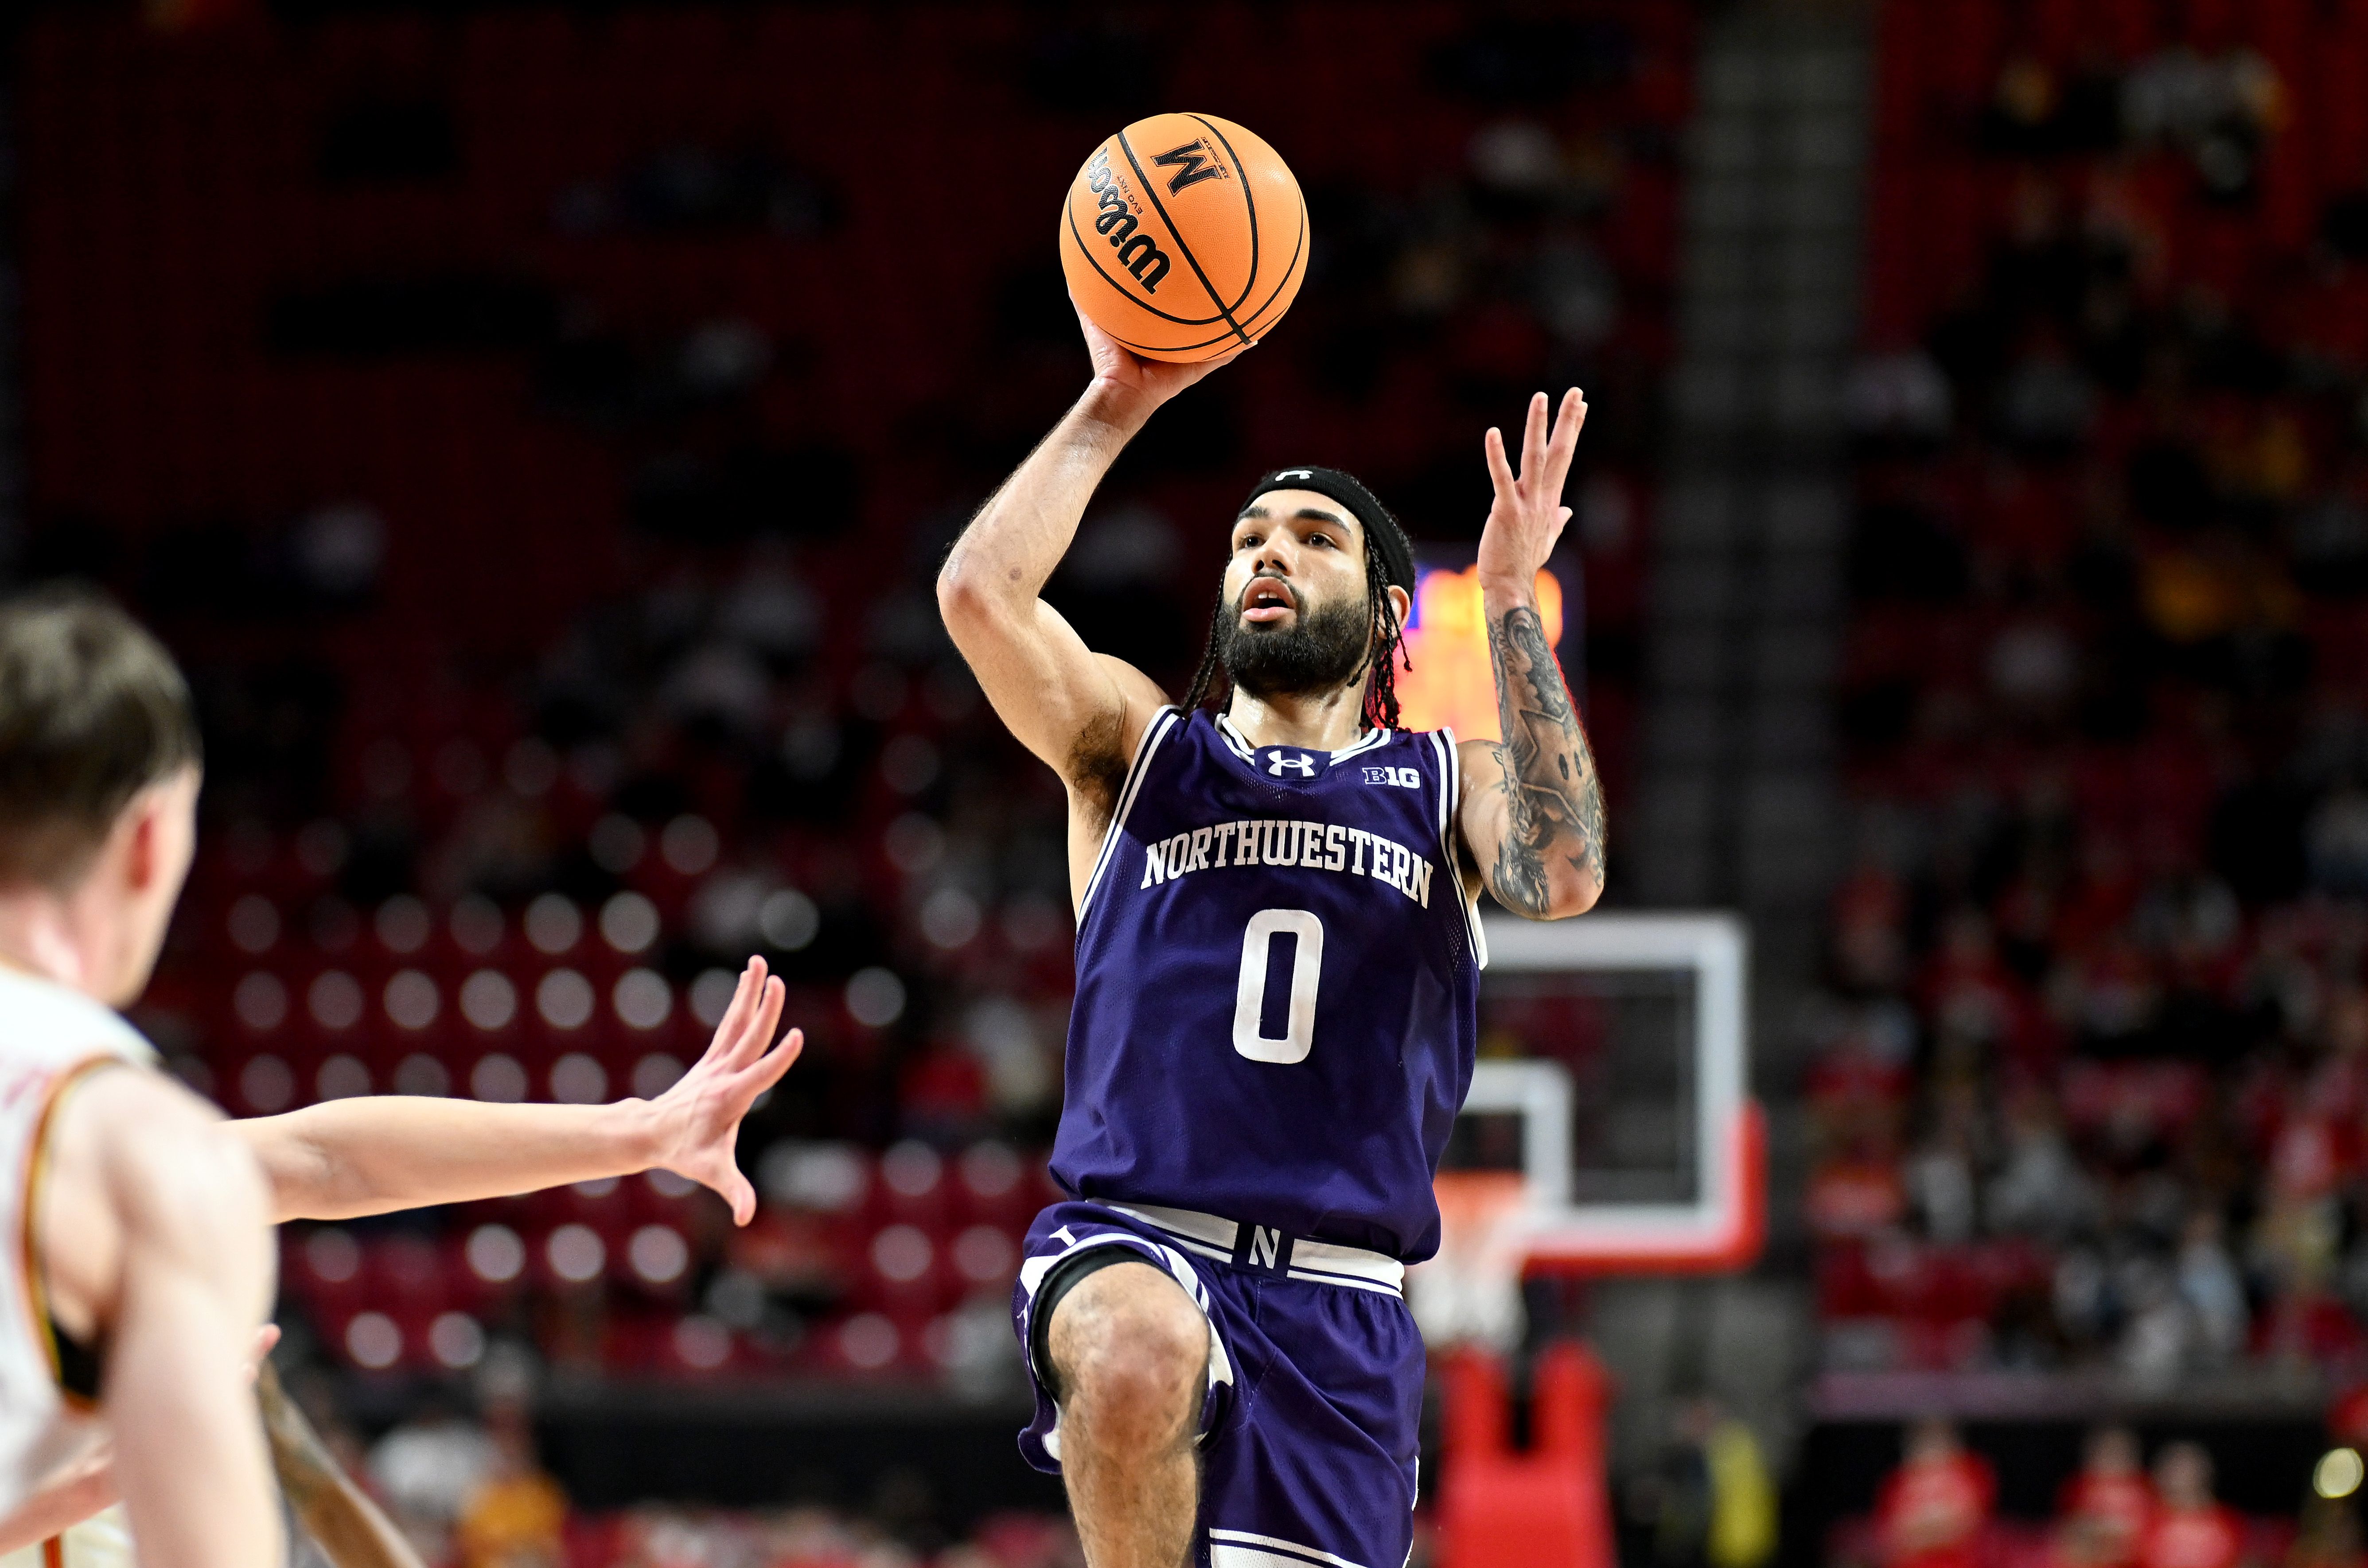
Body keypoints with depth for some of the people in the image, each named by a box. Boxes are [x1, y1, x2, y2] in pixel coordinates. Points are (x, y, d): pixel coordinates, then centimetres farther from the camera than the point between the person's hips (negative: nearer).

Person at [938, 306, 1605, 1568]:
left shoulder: (1452, 786, 16)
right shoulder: (1137, 749, 15)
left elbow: (1563, 877, -8)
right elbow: (979, 592, -3)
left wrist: (1509, 602, -7)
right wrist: (1115, 408, 1)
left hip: (1337, 1307, 2)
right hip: (1129, 1247, -2)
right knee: (1143, 1356, -38)